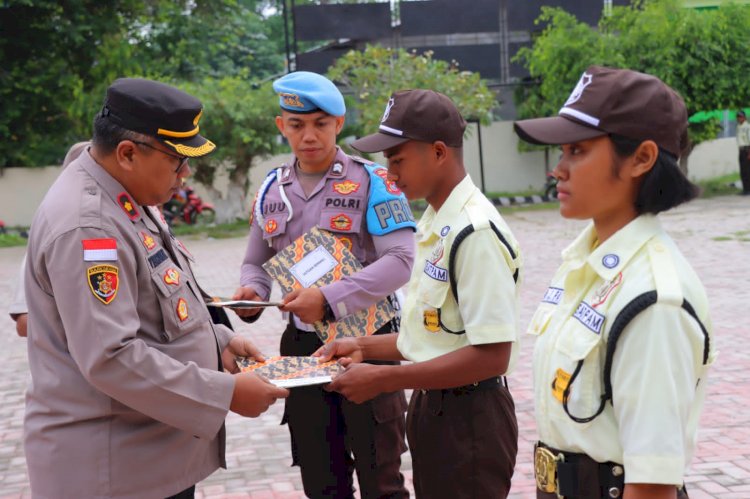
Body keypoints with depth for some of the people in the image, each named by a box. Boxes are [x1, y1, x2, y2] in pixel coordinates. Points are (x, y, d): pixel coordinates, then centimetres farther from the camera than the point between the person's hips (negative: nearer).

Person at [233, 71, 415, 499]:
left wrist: (330, 300, -29)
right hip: (302, 346, 5)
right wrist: (253, 292, -8)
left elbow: (400, 261, -19)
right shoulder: (271, 190, 6)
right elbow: (256, 263, 15)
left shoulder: (372, 182, -9)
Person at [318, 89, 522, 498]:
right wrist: (366, 348, 11)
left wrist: (381, 380, -22)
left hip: (468, 418, -9)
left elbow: (491, 355, -25)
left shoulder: (475, 231, -21)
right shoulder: (433, 225, 8)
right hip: (433, 407, 9)